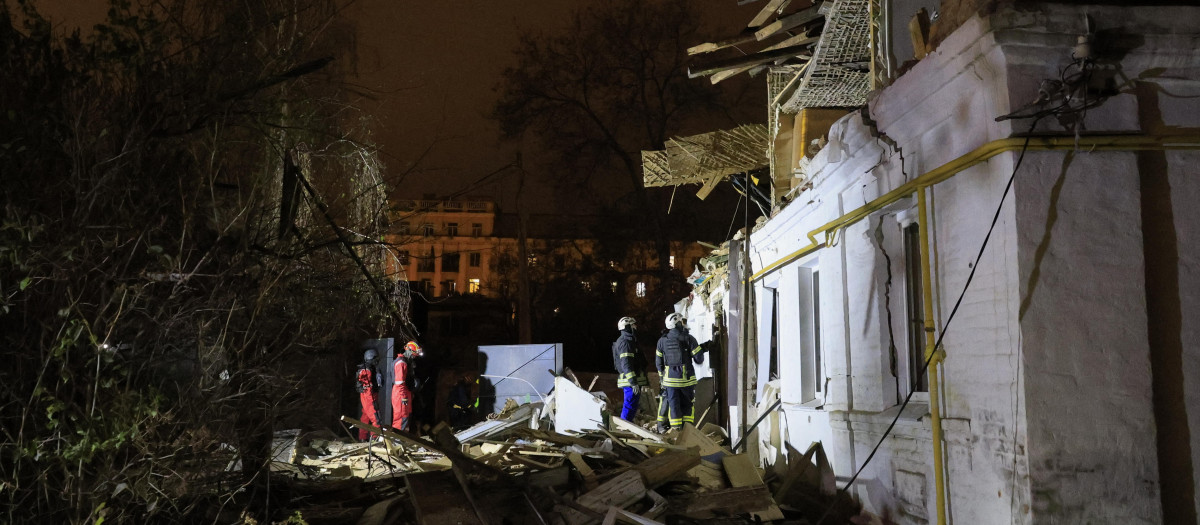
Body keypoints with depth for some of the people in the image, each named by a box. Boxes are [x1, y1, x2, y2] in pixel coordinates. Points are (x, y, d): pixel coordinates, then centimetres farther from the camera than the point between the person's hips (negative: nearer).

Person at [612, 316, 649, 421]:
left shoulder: (627, 340, 21)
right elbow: (626, 364, -22)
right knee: (630, 406, -8)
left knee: (629, 406, 15)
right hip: (630, 381, -11)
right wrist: (633, 382, -25)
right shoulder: (625, 342, -14)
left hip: (630, 381, 11)